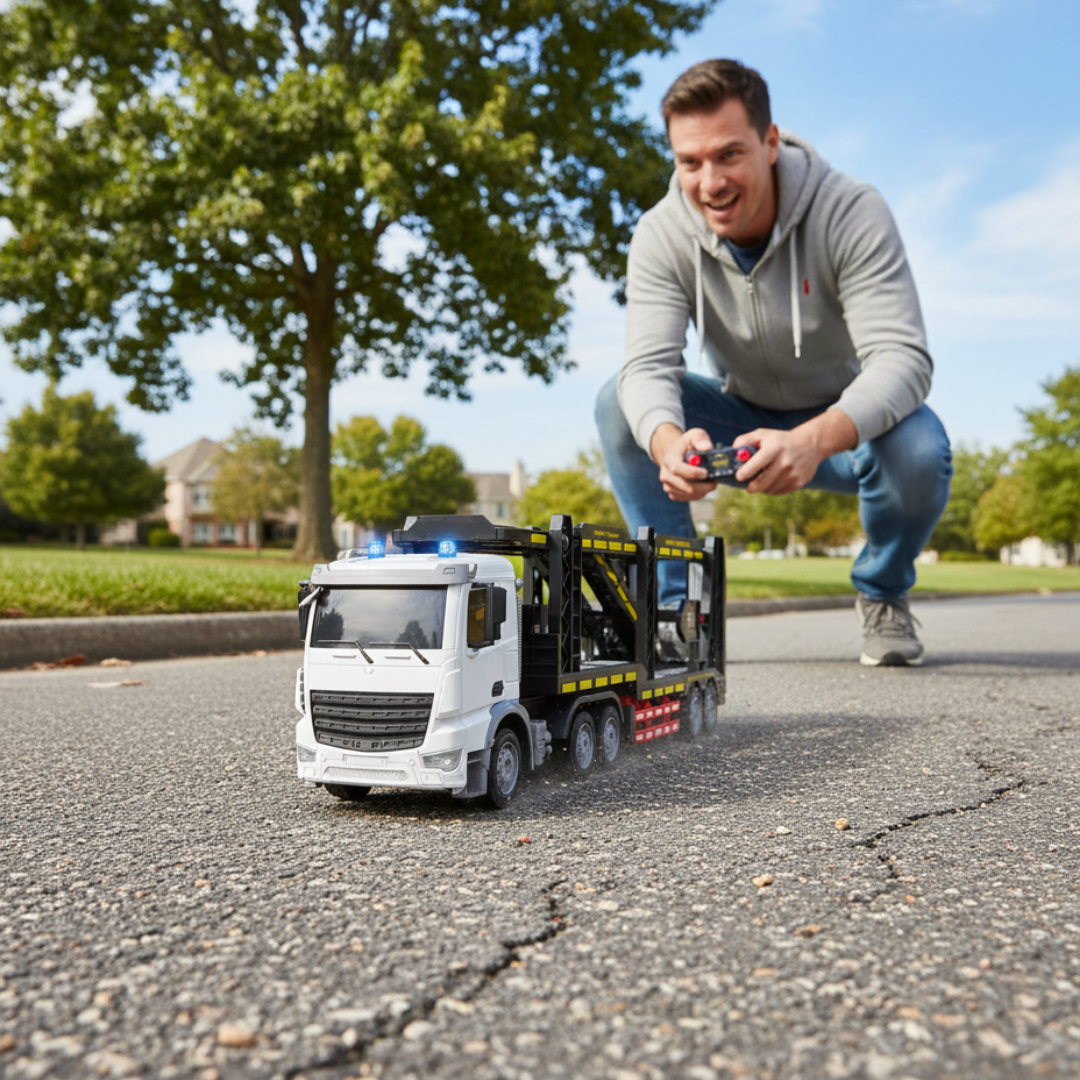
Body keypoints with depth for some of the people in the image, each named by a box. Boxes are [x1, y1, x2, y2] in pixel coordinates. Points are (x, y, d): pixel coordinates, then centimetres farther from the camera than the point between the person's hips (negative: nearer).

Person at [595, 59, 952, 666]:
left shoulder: (853, 213, -26)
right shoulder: (661, 236, -18)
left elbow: (904, 357, -34)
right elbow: (649, 367, -27)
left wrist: (814, 440, -55)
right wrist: (668, 442, -52)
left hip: (844, 424, -2)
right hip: (743, 421, 2)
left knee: (919, 449, -35)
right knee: (620, 404, -22)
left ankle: (884, 594, -2)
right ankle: (677, 603, -10)